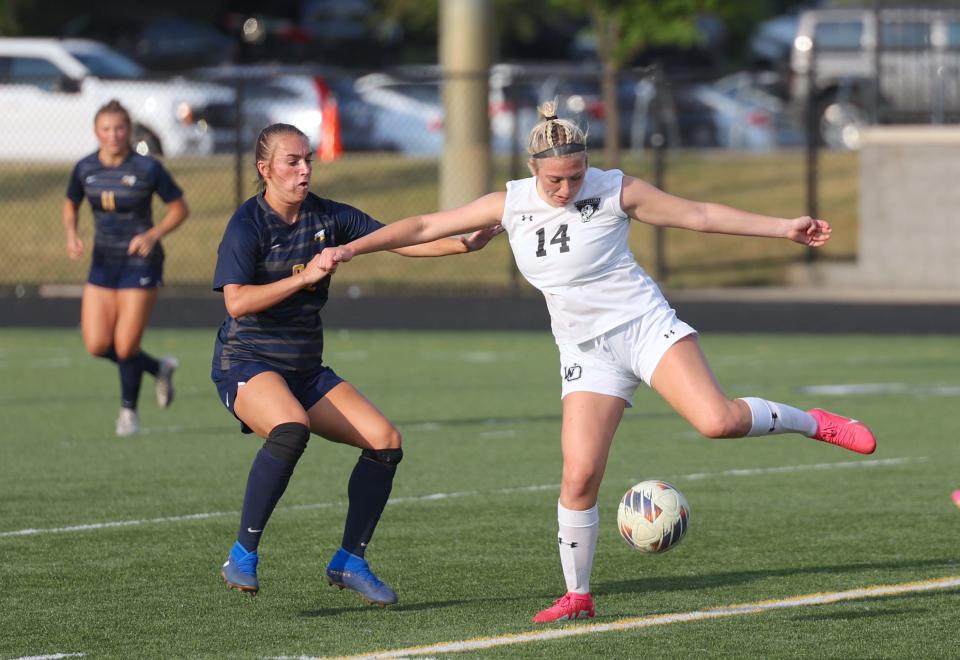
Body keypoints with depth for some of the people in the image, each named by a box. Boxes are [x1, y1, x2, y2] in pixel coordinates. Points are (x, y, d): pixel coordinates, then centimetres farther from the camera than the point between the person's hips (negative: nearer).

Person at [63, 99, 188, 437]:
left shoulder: (148, 168, -13)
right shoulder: (85, 169, -2)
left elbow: (180, 209, -4)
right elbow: (70, 206, 15)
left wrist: (153, 234, -19)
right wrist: (72, 235, -5)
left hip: (140, 262, -4)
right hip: (103, 262, 4)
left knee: (125, 346, -7)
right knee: (97, 345, -3)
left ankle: (129, 410, 20)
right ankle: (158, 368, 24)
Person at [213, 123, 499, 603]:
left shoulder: (328, 217, 5)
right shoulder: (247, 225, -11)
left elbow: (399, 240, 4)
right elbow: (236, 302, -22)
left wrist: (464, 245, -9)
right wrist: (303, 277, -25)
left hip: (305, 370, 7)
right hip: (246, 365, -7)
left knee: (386, 441, -7)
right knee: (291, 430, -37)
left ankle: (350, 561, 7)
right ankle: (242, 558, -28)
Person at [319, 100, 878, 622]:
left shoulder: (616, 192, -8)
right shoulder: (511, 205, 0)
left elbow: (699, 214, -1)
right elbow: (426, 227, 7)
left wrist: (784, 228, -2)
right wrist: (352, 249, 3)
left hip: (644, 324, -3)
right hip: (586, 350, 3)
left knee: (718, 420, -26)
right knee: (579, 476, -10)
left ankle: (812, 423, 2)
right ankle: (578, 596, 8)